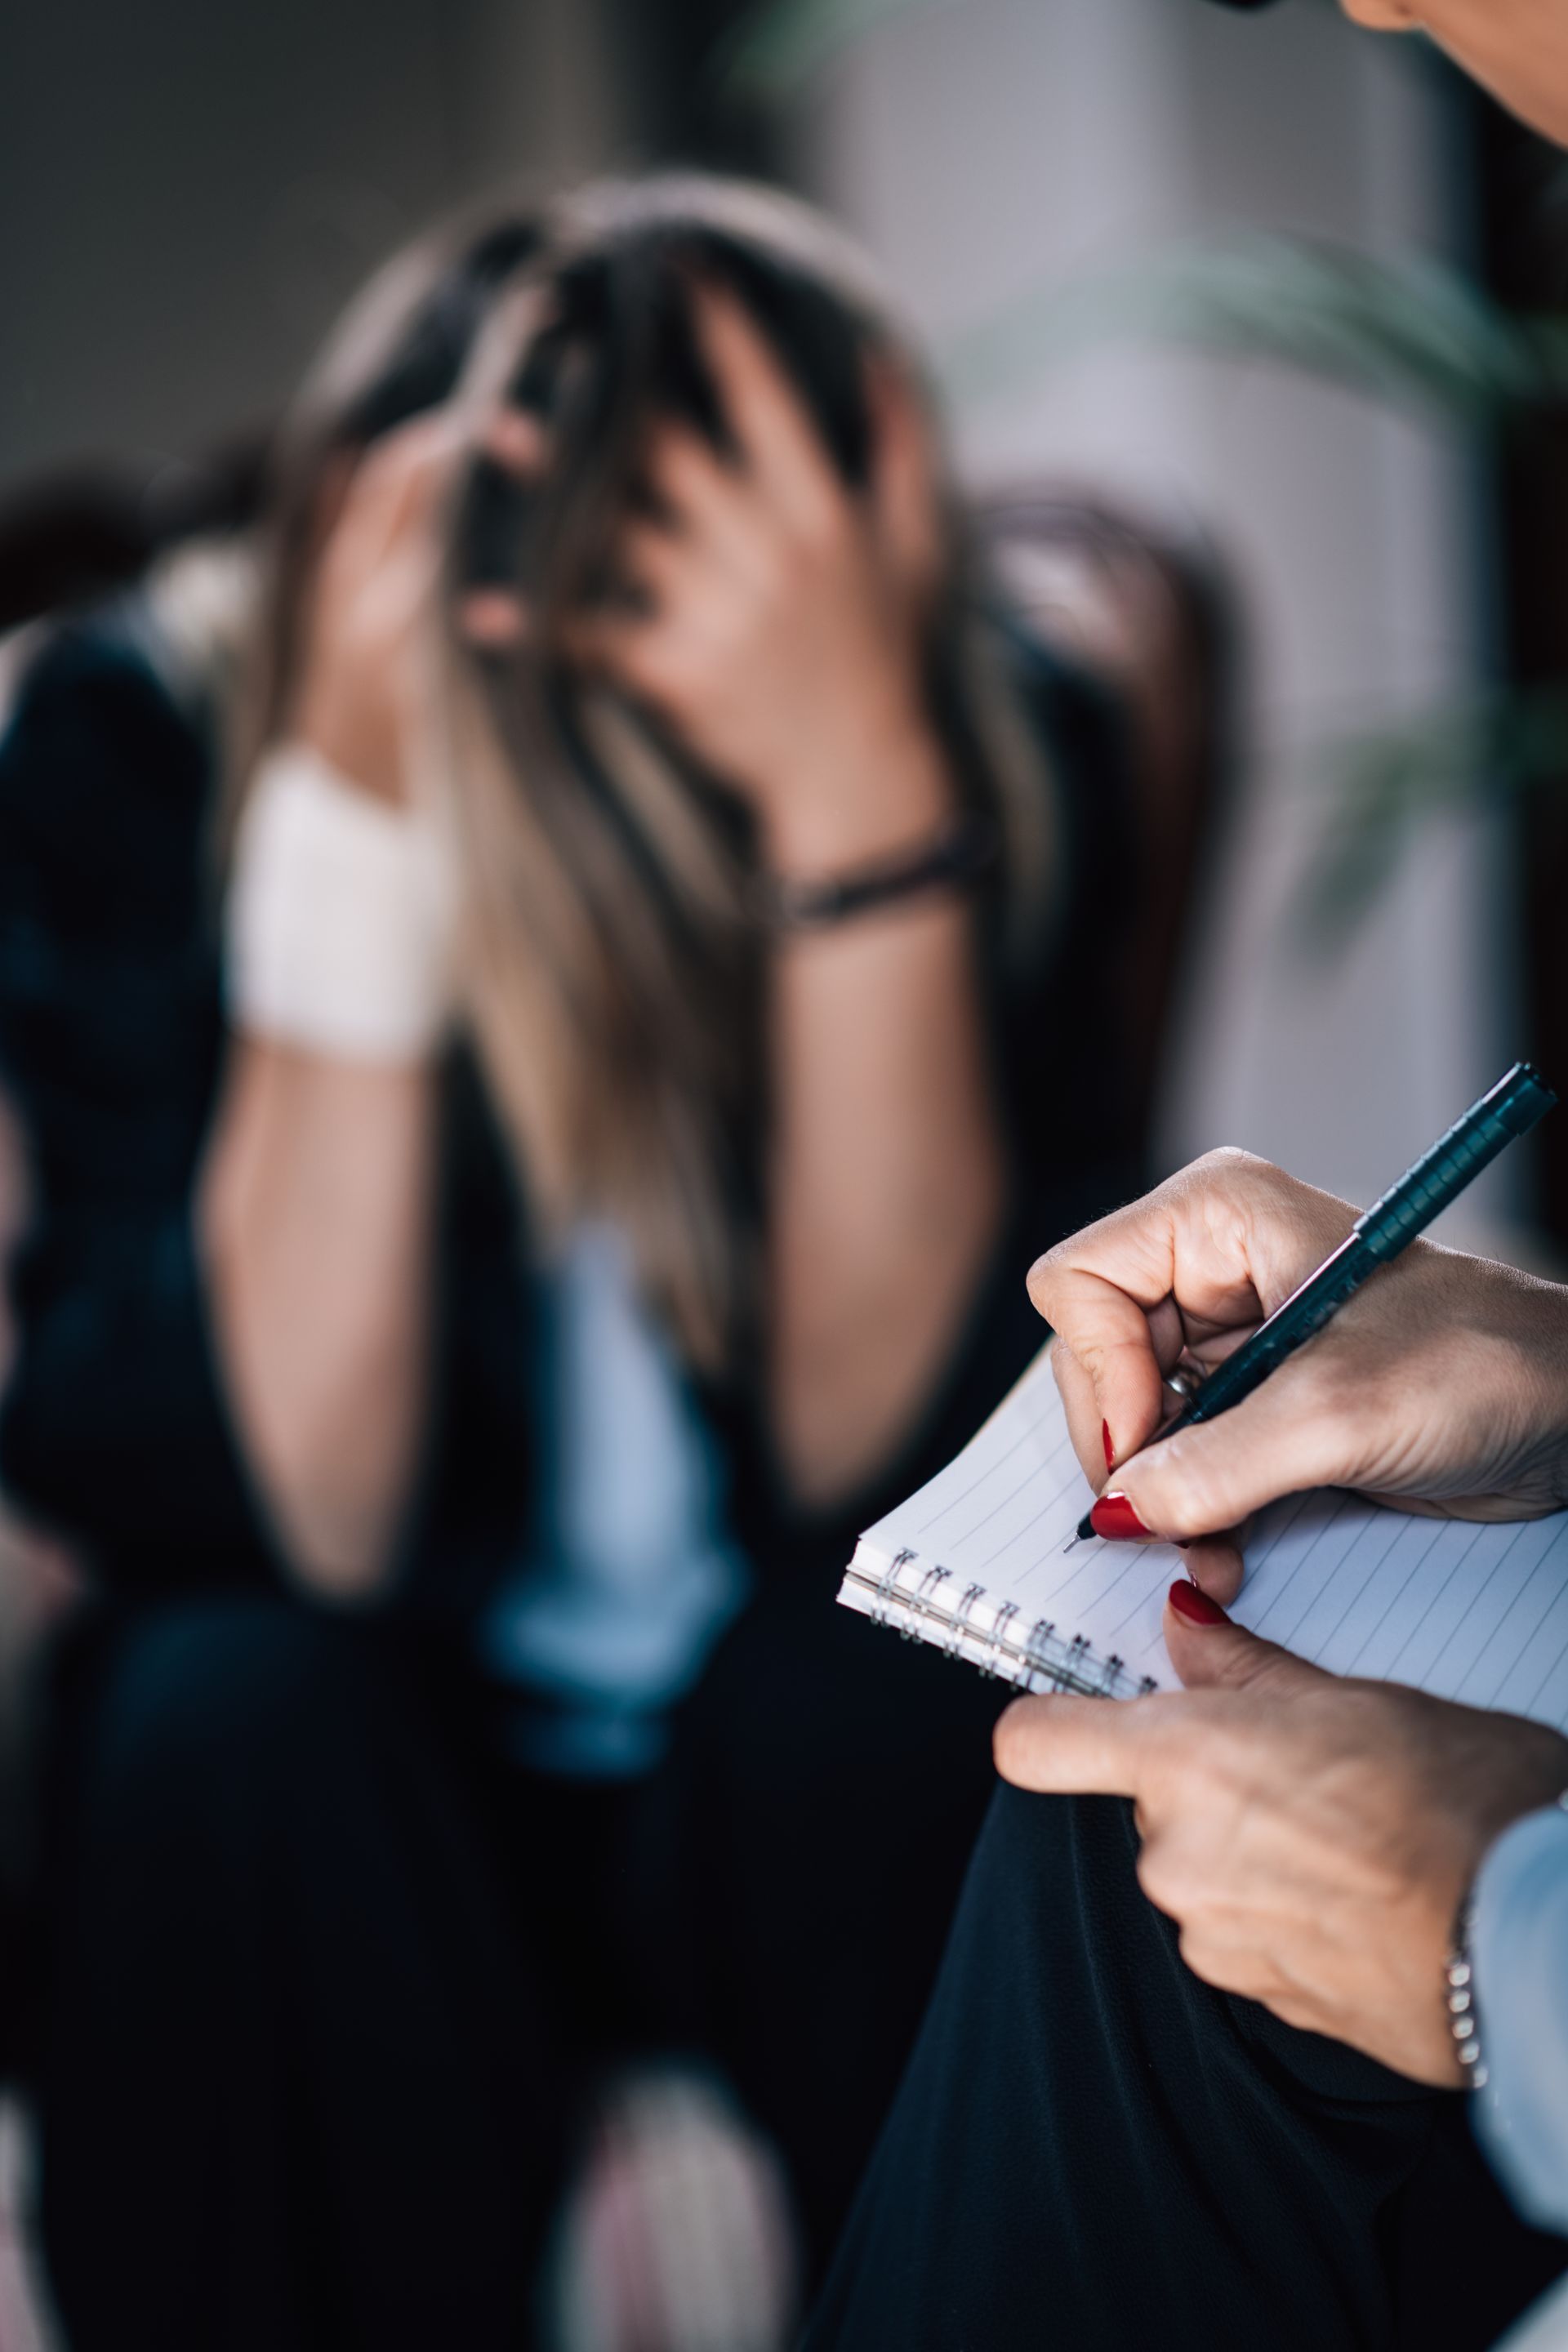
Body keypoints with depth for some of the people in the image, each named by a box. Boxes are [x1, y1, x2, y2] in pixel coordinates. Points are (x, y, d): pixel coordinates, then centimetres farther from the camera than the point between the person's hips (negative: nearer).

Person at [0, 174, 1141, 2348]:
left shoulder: (998, 743, -16)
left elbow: (888, 1462, -26)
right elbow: (279, 1520, -26)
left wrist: (862, 799, -36)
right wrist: (359, 824, -34)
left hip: (819, 1817, 1)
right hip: (360, 1832, 0)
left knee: (907, 1661, -30)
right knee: (230, 1707, -31)